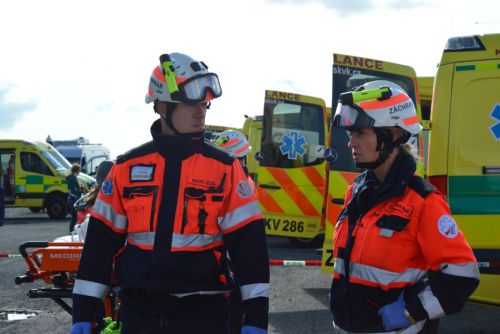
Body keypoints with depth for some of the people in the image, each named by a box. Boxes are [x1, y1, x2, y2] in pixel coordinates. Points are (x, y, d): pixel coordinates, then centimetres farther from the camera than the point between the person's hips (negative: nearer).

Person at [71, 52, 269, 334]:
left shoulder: (225, 168, -1)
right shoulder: (127, 167, 4)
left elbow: (249, 242, -3)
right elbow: (100, 240, 6)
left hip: (203, 311, -2)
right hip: (138, 311, 2)